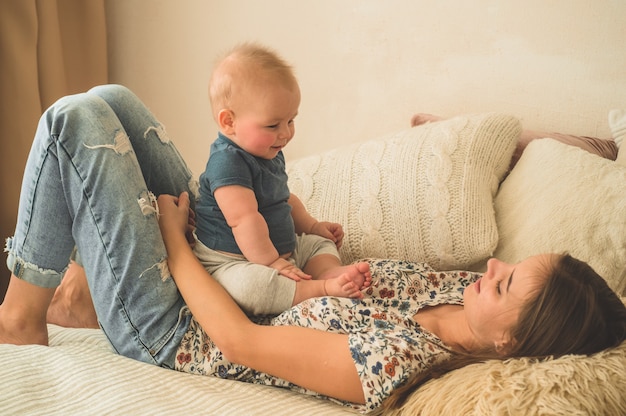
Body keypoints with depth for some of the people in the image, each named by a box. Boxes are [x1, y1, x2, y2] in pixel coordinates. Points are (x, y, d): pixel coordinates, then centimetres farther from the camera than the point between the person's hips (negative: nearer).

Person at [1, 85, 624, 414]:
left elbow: (238, 341, -28)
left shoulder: (396, 359, -33)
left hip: (171, 336, -8)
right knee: (110, 100, 9)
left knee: (75, 118, -15)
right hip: (215, 272, 8)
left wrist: (173, 236, -17)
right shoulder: (456, 287, -9)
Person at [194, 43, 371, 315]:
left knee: (321, 243, 14)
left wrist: (312, 225, 22)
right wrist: (272, 262, -29)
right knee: (247, 284, -39)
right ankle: (323, 288, -41)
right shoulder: (228, 162, -24)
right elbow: (244, 220, -31)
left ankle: (331, 271, -17)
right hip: (231, 261, -10)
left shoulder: (269, 153, 10)